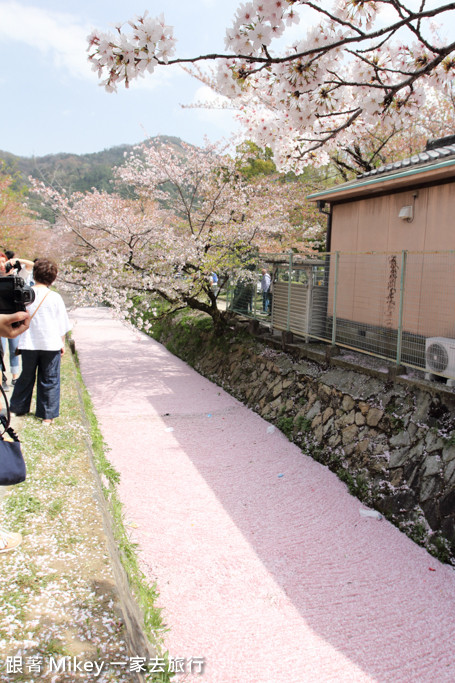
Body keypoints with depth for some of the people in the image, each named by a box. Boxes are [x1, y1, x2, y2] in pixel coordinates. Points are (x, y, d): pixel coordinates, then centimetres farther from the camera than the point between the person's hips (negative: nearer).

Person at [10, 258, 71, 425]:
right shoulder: (55, 297, -6)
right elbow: (62, 325, 0)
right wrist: (62, 342, 11)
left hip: (28, 344, 2)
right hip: (51, 344, -1)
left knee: (26, 377, 17)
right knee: (49, 380, 6)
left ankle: (19, 408, 30)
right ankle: (47, 415, 8)